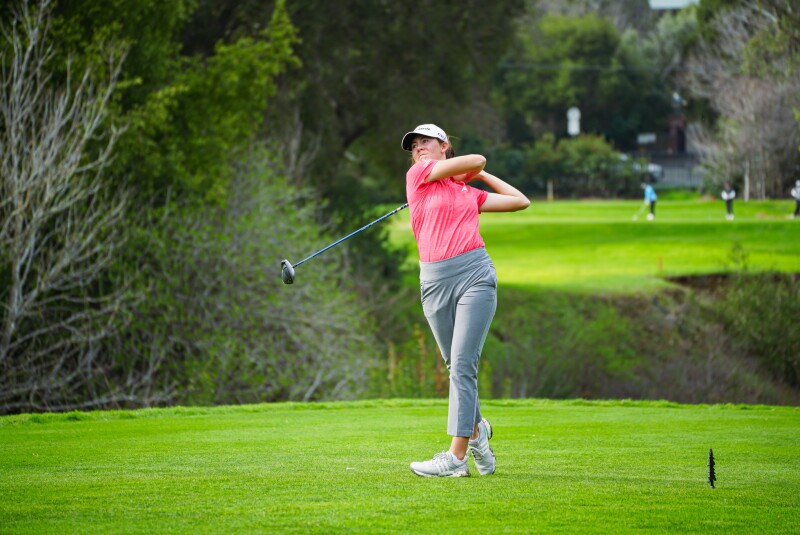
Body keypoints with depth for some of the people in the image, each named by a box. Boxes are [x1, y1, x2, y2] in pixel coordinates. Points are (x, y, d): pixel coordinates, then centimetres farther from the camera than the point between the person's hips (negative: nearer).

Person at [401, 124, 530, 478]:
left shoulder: (470, 193, 18)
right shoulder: (418, 174, 11)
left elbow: (520, 201, 25)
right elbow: (476, 159, 5)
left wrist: (481, 176, 28)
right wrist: (474, 170, 27)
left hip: (474, 274, -1)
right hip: (435, 281, 1)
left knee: (462, 366, -11)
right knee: (457, 368, 7)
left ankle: (456, 456, -14)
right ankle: (476, 431, 32)